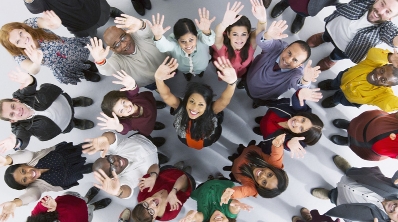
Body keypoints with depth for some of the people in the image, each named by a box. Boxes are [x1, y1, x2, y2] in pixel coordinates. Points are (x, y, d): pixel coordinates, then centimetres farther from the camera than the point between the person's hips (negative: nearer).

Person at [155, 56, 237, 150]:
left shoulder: (211, 111, -41)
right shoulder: (180, 107, -38)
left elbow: (225, 100, -59)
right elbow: (166, 95, -54)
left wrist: (232, 82, -81)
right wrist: (158, 79, -76)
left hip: (208, 142, 0)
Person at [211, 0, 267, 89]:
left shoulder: (251, 43, -37)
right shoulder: (222, 45, -43)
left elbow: (260, 30, -57)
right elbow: (218, 34, -65)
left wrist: (262, 20, -81)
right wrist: (224, 24, -89)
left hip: (244, 69, -1)